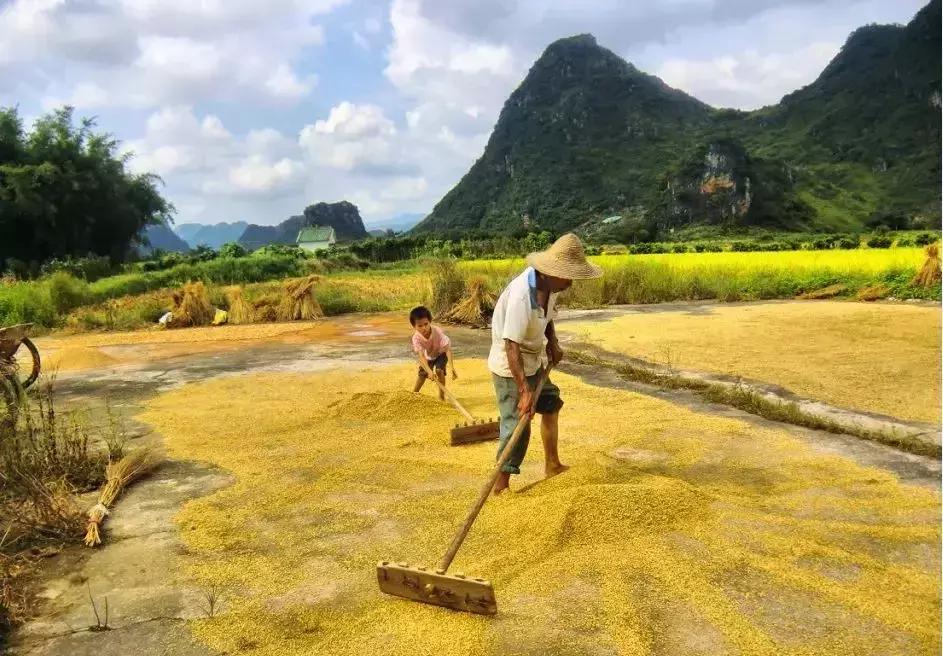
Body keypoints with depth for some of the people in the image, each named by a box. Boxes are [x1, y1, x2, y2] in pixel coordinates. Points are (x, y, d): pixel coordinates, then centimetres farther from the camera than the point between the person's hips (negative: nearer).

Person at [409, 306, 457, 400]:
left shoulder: (437, 332, -40)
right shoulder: (416, 338, -34)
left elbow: (447, 349, -42)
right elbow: (421, 356, -39)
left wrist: (452, 368, -51)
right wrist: (429, 371, -53)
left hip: (441, 353, -2)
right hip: (428, 356, 2)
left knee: (439, 370, -22)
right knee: (422, 374, -1)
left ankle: (441, 396, -6)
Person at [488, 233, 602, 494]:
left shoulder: (549, 284, -6)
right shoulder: (522, 295, -33)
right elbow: (511, 347, -35)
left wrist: (552, 343, -2)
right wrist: (524, 391, -36)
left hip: (533, 362, 10)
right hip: (510, 367, -10)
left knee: (551, 404, 23)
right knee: (517, 426, -8)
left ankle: (552, 465, 41)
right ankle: (501, 485, 7)